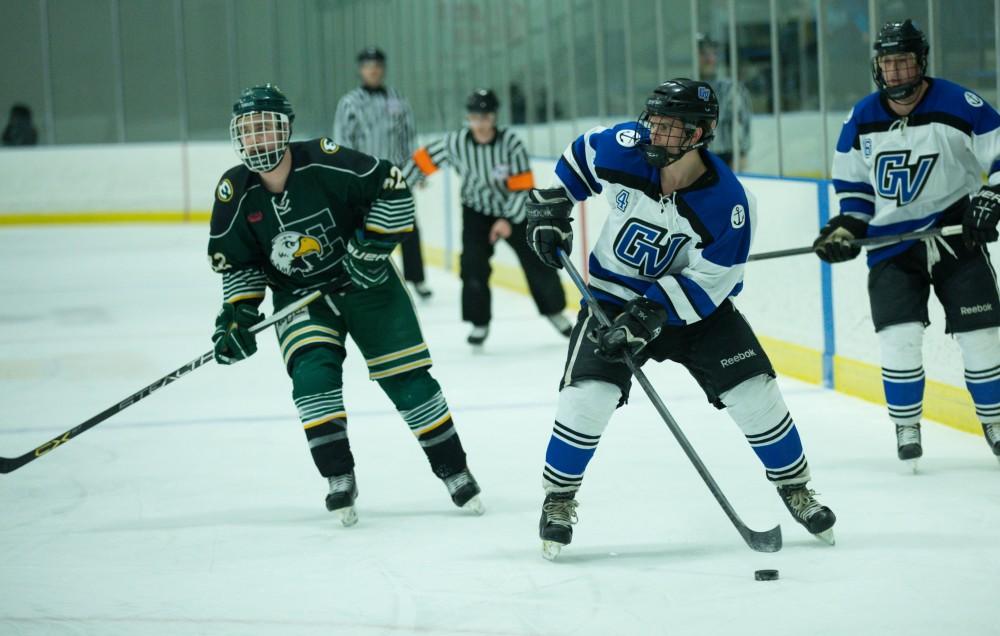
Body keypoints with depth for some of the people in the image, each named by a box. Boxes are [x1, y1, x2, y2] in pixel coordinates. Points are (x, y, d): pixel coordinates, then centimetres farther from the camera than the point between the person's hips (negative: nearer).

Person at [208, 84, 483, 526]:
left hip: (364, 280, -2)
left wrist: (374, 243, -18)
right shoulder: (235, 193, -12)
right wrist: (239, 312, -10)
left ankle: (454, 472, 13)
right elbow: (237, 261, 0)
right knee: (313, 373, -22)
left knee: (406, 377, -1)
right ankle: (339, 479, -13)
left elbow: (391, 187, -15)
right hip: (299, 296, 2)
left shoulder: (325, 163, -23)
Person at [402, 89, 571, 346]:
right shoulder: (456, 142, -21)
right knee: (474, 265, -13)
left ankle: (554, 311, 23)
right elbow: (424, 159, -9)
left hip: (514, 211, -1)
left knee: (536, 261, 1)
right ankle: (479, 322, 3)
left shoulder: (510, 143, -25)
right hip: (476, 211, 1)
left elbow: (523, 186, -21)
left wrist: (508, 221, -27)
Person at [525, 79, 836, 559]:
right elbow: (579, 156, 5)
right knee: (587, 397, -17)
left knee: (754, 392, -7)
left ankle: (795, 488, 17)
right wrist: (551, 204, -2)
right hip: (614, 297, 1)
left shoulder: (728, 205, -27)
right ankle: (558, 498, 4)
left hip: (696, 305, -1)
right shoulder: (624, 148, -20)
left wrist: (646, 316, -33)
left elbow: (705, 285, -24)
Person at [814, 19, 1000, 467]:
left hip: (954, 235, -2)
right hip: (892, 242, 2)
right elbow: (853, 182, 15)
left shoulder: (960, 106, -11)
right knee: (899, 337, -11)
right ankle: (906, 427, 7)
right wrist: (845, 227, 2)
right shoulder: (862, 120, 3)